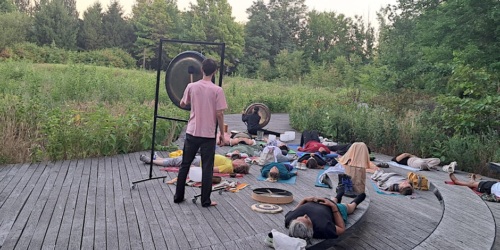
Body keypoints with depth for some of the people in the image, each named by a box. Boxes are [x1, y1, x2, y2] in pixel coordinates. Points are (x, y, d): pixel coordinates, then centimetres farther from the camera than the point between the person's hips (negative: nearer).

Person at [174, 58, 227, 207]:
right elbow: (219, 114, -10)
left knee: (185, 165, 15)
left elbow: (182, 104, 14)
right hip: (208, 134, -3)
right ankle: (205, 201, 11)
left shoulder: (191, 86, -1)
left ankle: (178, 196, 23)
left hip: (192, 132, 3)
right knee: (207, 168, 6)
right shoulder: (217, 90, -10)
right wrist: (222, 134, 0)